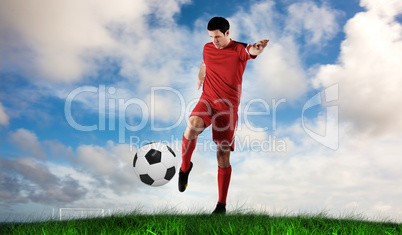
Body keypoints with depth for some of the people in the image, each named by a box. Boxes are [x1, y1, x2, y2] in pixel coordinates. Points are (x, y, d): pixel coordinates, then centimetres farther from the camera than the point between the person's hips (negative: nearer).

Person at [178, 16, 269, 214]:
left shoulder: (239, 50, -6)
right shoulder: (207, 48, 8)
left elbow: (251, 51, -29)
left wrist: (257, 48, -52)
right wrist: (200, 77, 42)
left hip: (229, 107, -2)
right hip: (207, 101, 2)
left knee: (223, 157, -1)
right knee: (192, 126, -32)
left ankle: (221, 205, 13)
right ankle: (185, 167, -5)